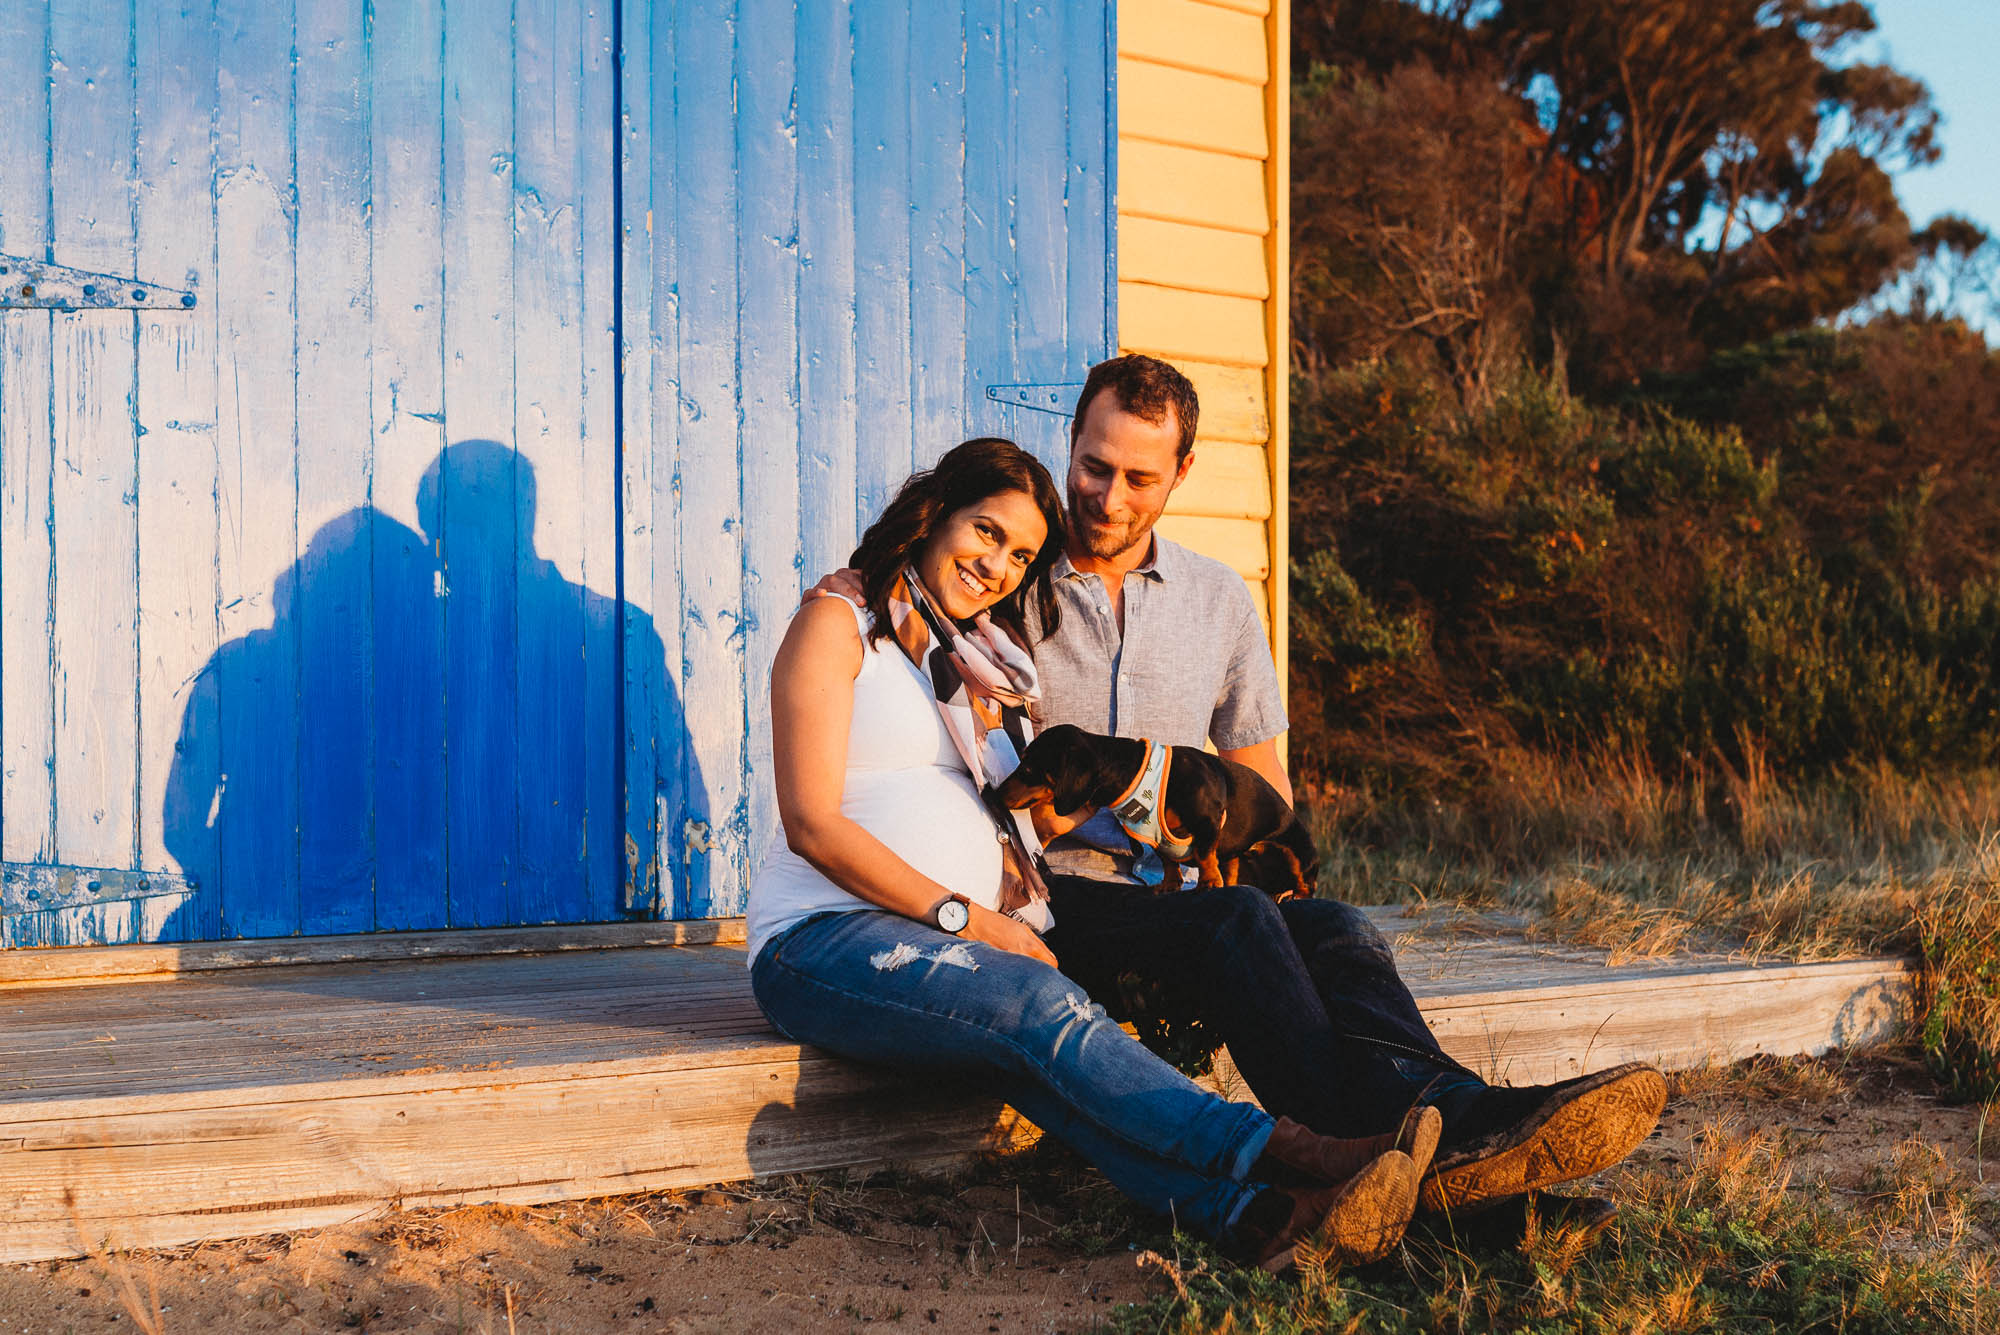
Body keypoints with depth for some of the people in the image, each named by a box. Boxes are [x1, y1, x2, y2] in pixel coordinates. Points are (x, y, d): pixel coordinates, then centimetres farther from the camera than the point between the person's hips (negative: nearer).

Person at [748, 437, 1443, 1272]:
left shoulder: (990, 660, 24)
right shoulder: (839, 624, 2)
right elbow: (812, 824, -8)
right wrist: (965, 917, -13)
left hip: (953, 938, 5)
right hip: (821, 942, -5)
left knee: (1044, 1065, -31)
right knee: (1047, 1008, -34)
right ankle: (1291, 1156, -51)